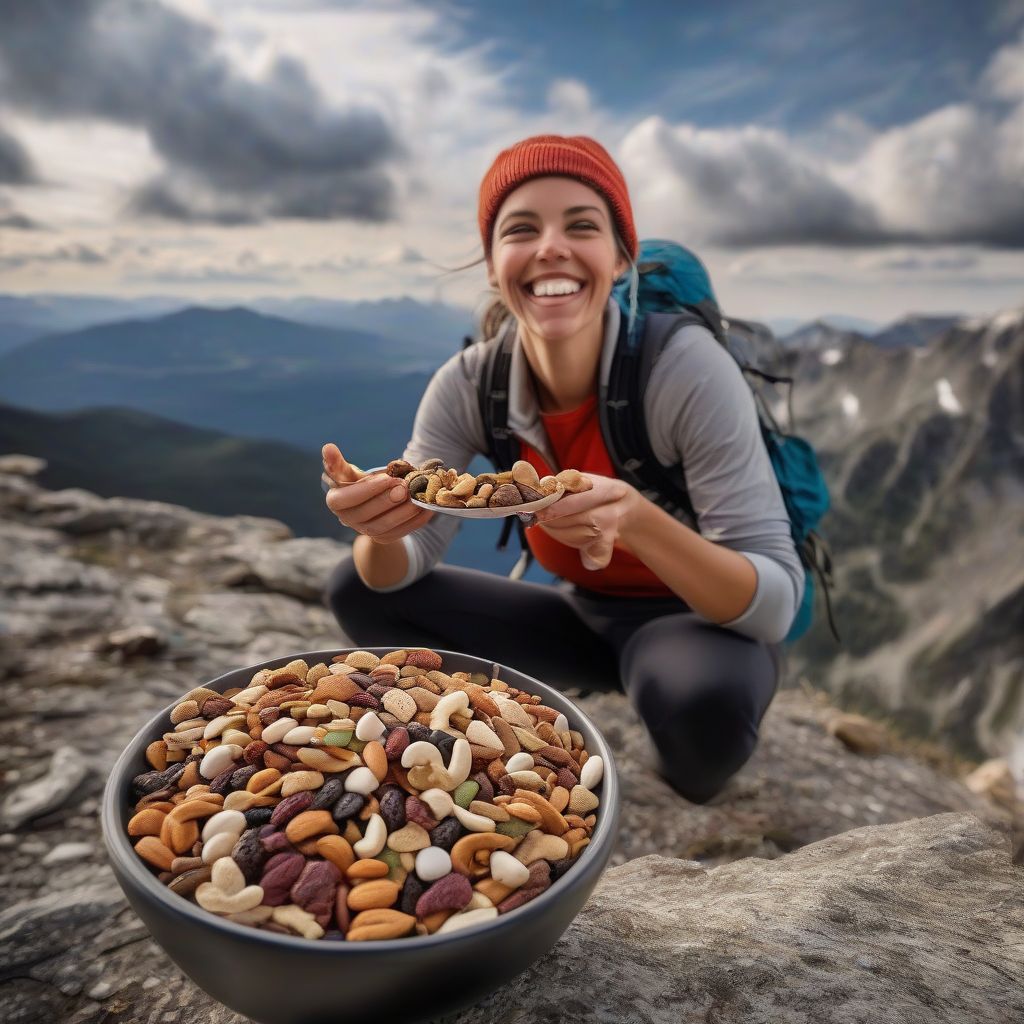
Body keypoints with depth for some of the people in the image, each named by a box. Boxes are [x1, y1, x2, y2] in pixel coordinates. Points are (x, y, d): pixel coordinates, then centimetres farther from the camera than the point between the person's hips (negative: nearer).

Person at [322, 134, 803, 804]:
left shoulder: (688, 369, -26)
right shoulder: (469, 386, -14)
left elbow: (777, 601, -28)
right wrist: (380, 528, -35)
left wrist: (638, 520, -46)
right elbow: (402, 567, -11)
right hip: (583, 617, 3)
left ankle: (686, 811, 0)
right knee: (359, 589, -7)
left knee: (700, 693, -37)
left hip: (703, 624, -3)